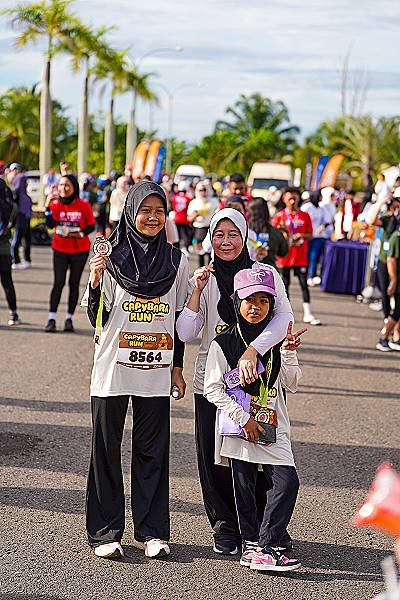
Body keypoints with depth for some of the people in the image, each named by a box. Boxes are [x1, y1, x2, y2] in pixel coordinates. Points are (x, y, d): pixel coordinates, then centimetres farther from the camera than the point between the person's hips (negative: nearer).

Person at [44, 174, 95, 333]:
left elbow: (91, 226, -1)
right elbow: (50, 224, -15)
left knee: (74, 284, 7)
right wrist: (49, 206, -23)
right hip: (60, 249, 0)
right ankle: (52, 319, -4)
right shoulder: (56, 205, -2)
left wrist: (80, 233, -18)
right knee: (58, 283, -4)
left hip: (80, 250, 0)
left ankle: (69, 318, 14)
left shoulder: (84, 206, -5)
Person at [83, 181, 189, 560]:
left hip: (156, 373, 2)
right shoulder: (110, 255, -2)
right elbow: (97, 319, -2)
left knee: (152, 452, 6)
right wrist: (95, 281, -19)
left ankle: (151, 531, 15)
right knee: (106, 451, 3)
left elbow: (179, 317, 12)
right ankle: (105, 531, 12)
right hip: (112, 370, -2)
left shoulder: (176, 260, 5)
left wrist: (177, 367, 10)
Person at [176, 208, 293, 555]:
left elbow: (284, 317, -18)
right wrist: (197, 291, -16)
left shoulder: (265, 274, -2)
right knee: (214, 458, 2)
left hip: (258, 381, -1)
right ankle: (225, 527, 20)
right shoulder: (204, 279, 4)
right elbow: (186, 334, -4)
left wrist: (252, 351, -31)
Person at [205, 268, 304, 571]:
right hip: (238, 429, -3)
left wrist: (288, 353, -7)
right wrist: (243, 418, -12)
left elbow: (291, 384, 8)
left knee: (287, 481, -10)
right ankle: (253, 543, 14)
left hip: (273, 427, 3)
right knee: (245, 488, 2)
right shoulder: (224, 343, -3)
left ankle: (265, 545, -4)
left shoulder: (277, 340, 8)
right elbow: (212, 389, -6)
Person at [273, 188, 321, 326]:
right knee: (285, 283, 6)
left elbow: (310, 235, 8)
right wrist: (281, 230, -18)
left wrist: (302, 235, -12)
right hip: (285, 255, -1)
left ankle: (307, 314, -2)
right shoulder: (280, 216, 1)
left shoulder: (304, 216, 5)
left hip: (300, 256, 1)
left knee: (304, 283, -2)